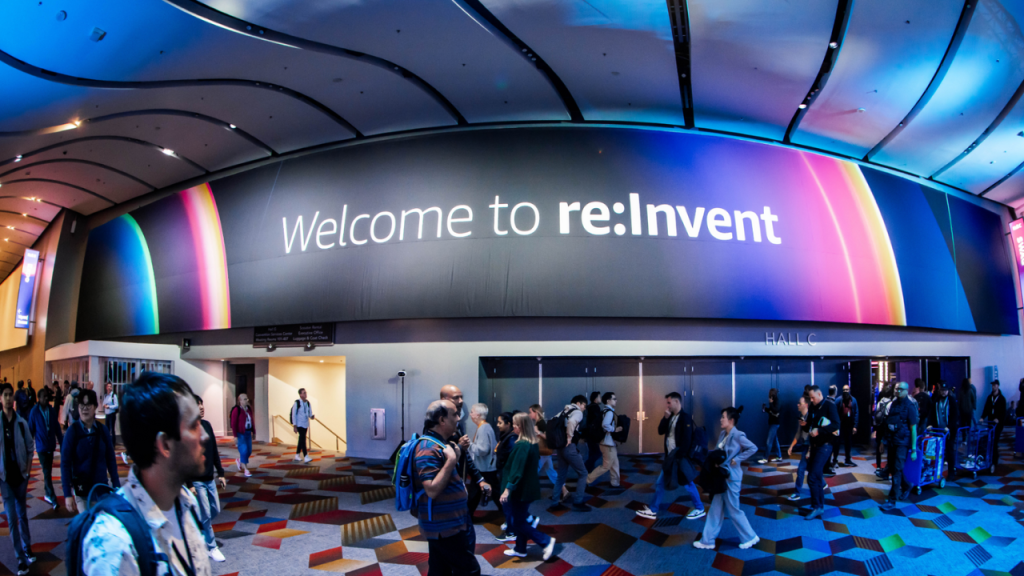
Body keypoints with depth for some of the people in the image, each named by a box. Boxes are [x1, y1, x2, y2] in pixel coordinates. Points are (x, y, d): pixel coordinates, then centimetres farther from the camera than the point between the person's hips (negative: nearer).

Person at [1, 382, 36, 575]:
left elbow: (30, 447, 5)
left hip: (21, 474, 2)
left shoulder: (22, 422, -4)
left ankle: (27, 548, 30)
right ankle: (21, 558, 8)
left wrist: (28, 469, -1)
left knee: (22, 515, 16)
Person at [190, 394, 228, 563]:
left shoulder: (207, 425, 4)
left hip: (210, 479, 6)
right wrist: (188, 484, -16)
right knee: (206, 515, 1)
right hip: (196, 481, -6)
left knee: (215, 510, 13)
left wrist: (220, 473, 11)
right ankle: (211, 548, 14)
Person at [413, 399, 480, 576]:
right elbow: (432, 490, -28)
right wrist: (451, 460, -26)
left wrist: (457, 455, 9)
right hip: (443, 526, -10)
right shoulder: (429, 448, -21)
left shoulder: (441, 444, 12)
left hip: (447, 523, 10)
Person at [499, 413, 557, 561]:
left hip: (521, 489, -9)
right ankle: (520, 549, 29)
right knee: (520, 519, 19)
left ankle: (546, 541, 1)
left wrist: (508, 489, -23)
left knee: (518, 522, 2)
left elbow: (516, 469, -26)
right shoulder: (533, 443, 6)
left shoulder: (521, 445, -23)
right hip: (529, 487, 9)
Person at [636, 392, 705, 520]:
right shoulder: (671, 417, 10)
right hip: (670, 457, 8)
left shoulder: (685, 418, -16)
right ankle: (653, 510, 17)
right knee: (660, 482, 9)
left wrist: (680, 457, -20)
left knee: (687, 484, 7)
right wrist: (666, 418, -5)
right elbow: (660, 431, 7)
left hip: (681, 458, -8)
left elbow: (687, 440, -20)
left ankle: (699, 509, 26)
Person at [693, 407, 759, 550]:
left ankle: (750, 537, 25)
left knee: (733, 510, 5)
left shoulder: (738, 435, -18)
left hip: (731, 477, -8)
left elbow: (753, 448, -21)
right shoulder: (722, 434, 6)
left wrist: (737, 459, -20)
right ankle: (707, 540, 19)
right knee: (716, 509, 12)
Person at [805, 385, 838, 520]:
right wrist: (806, 425, -5)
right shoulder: (813, 408, 12)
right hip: (814, 445, 8)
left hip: (824, 446, -8)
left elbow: (836, 425, -20)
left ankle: (816, 507, -1)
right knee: (817, 476, 13)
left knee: (813, 477, -11)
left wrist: (819, 431, -27)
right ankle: (820, 505, 23)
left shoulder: (829, 406, -10)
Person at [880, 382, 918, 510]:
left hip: (902, 442, -6)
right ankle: (906, 486, 41)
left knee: (897, 470, -7)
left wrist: (914, 449, -11)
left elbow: (913, 428, -10)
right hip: (891, 440, 6)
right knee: (892, 468, 15)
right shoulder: (893, 403, 7)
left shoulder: (910, 406, -9)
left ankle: (892, 500, -2)